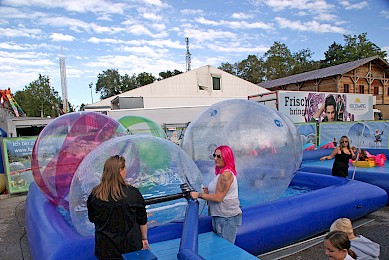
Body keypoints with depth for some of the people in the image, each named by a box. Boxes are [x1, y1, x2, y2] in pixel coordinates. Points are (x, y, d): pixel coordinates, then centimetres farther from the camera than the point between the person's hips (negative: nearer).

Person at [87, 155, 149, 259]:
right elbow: (142, 220, -5)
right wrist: (144, 238, 10)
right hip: (131, 246, -2)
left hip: (105, 249, 2)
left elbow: (92, 219, 5)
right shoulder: (133, 193, -16)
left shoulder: (95, 195, -11)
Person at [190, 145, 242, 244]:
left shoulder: (226, 174, -18)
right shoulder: (222, 173, 15)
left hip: (227, 217, -10)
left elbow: (218, 198, -20)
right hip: (220, 216, 10)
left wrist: (199, 195, -13)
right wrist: (208, 190, 8)